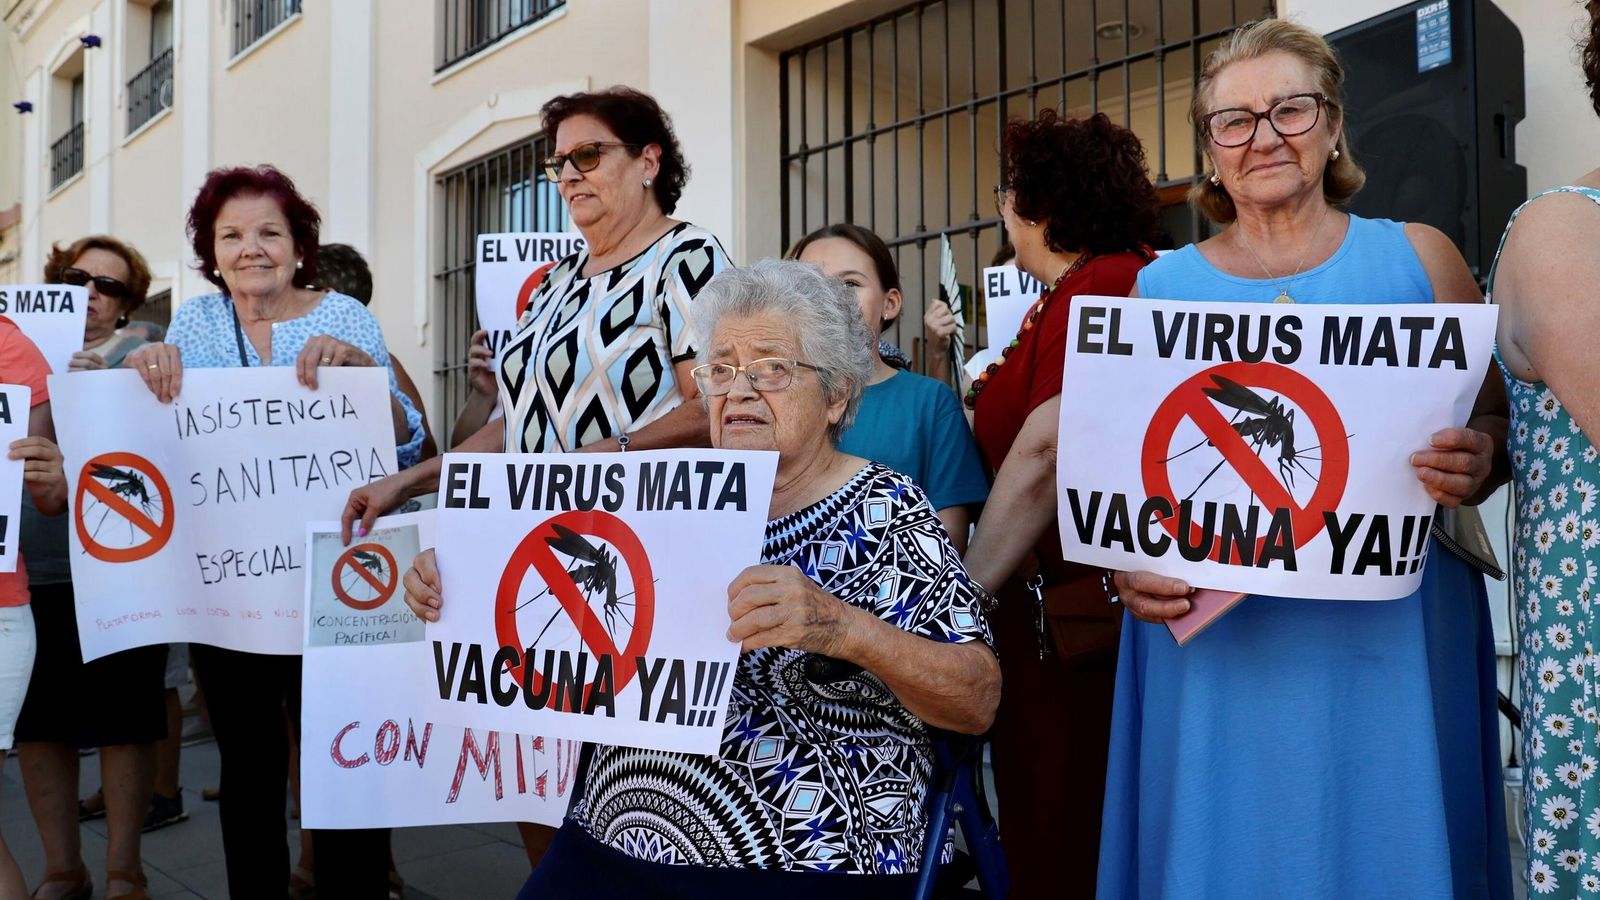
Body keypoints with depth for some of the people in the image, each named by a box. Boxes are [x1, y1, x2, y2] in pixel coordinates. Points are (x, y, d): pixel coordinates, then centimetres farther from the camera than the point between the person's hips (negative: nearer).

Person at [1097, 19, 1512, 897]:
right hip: (1217, 651, 0)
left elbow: (1498, 417, 8)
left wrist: (1475, 464, -13)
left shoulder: (1420, 256, 6)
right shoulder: (1162, 285, 7)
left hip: (1392, 636, 0)